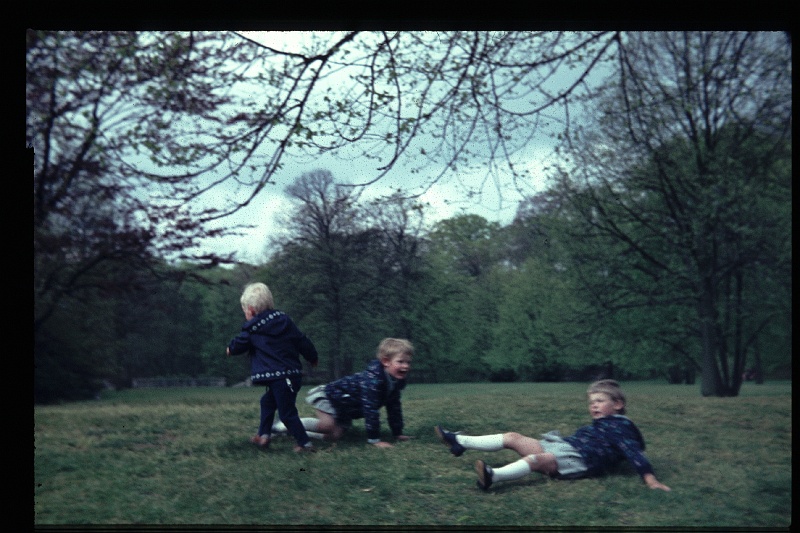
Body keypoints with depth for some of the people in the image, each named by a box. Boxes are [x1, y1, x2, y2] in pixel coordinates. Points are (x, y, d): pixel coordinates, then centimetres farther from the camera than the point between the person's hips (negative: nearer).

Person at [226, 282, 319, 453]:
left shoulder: (251, 329, -5)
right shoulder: (284, 320, 10)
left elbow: (237, 346, 7)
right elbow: (302, 341, 13)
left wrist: (231, 349, 31)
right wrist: (313, 357, 28)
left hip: (278, 377, -8)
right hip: (294, 373, 8)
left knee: (287, 413, -1)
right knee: (268, 401, 23)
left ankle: (305, 443, 1)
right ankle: (264, 435, 24)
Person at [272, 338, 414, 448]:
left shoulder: (396, 381, -7)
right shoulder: (372, 379, -35)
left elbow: (394, 408, 5)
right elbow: (370, 410, -37)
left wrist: (398, 433, 4)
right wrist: (374, 439, -34)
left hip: (344, 409, 9)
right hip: (327, 394, -8)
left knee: (335, 435, -3)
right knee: (328, 425, -30)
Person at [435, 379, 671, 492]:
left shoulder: (619, 428, -1)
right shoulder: (600, 424, 27)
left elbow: (633, 452, -13)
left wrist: (650, 478, -24)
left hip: (578, 460, -9)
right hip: (563, 448, 9)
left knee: (538, 459, -37)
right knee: (512, 437, 3)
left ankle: (493, 476, -63)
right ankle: (459, 441, 3)